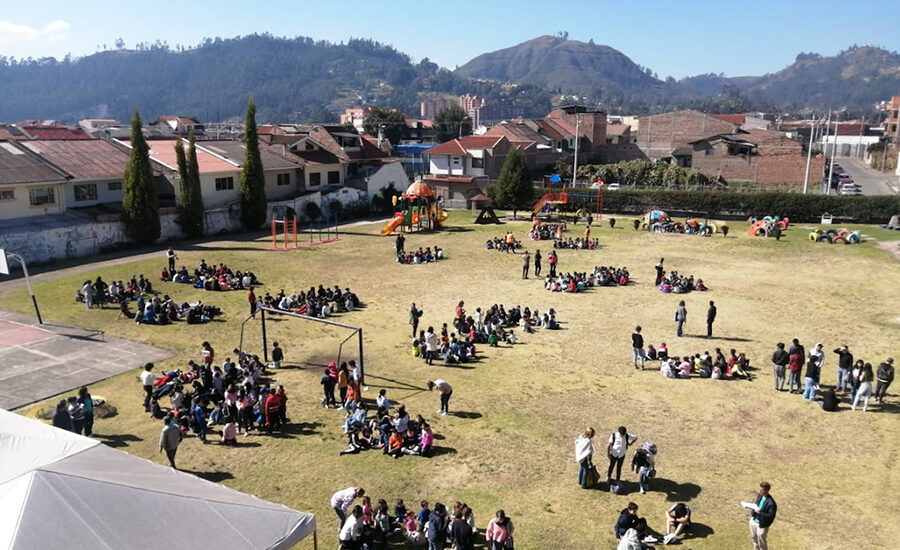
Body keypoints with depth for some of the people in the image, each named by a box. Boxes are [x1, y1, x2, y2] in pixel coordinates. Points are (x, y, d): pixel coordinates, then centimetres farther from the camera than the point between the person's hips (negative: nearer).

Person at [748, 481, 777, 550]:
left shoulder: (771, 503, -28)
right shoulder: (759, 495, -5)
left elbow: (771, 516, -24)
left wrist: (760, 513, -35)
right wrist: (753, 510, -5)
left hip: (762, 525, -7)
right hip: (753, 520, 7)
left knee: (761, 543, 13)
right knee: (754, 538, 28)